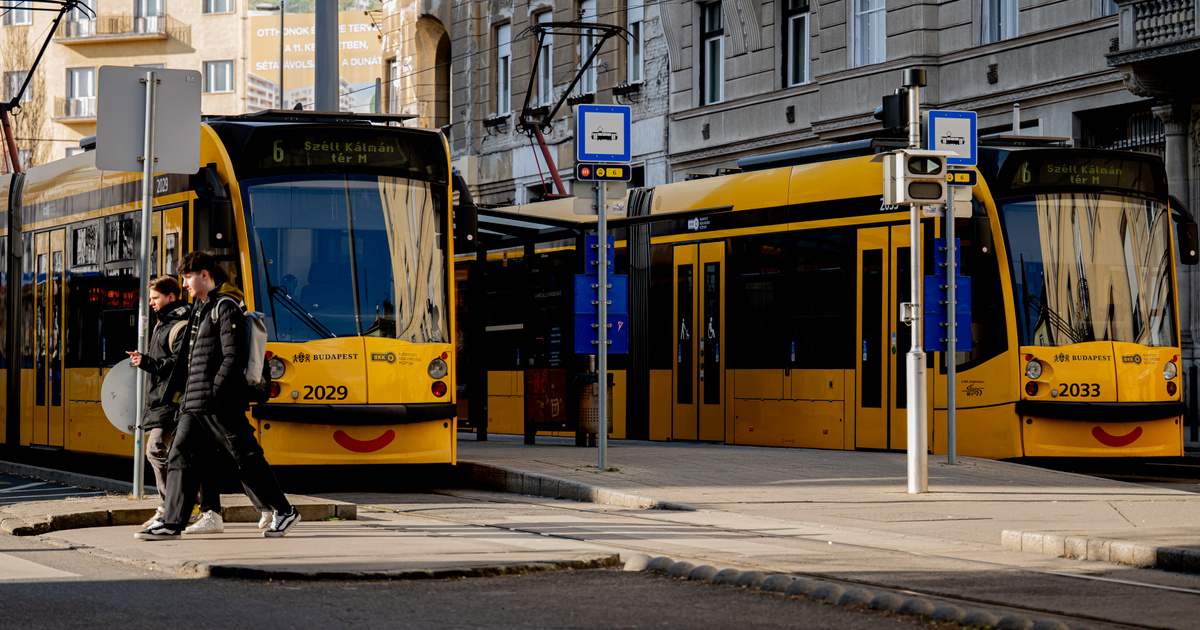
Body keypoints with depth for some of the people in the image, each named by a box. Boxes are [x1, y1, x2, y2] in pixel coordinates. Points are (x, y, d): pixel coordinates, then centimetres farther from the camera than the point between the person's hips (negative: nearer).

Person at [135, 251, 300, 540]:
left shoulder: (226, 308, -9)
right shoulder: (200, 308, 20)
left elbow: (234, 356, -16)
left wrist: (215, 391, -18)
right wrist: (175, 387, 21)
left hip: (221, 404, -9)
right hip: (194, 404, 9)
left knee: (246, 457, -3)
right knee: (181, 456, 2)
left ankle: (283, 511, 6)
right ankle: (172, 522, 1)